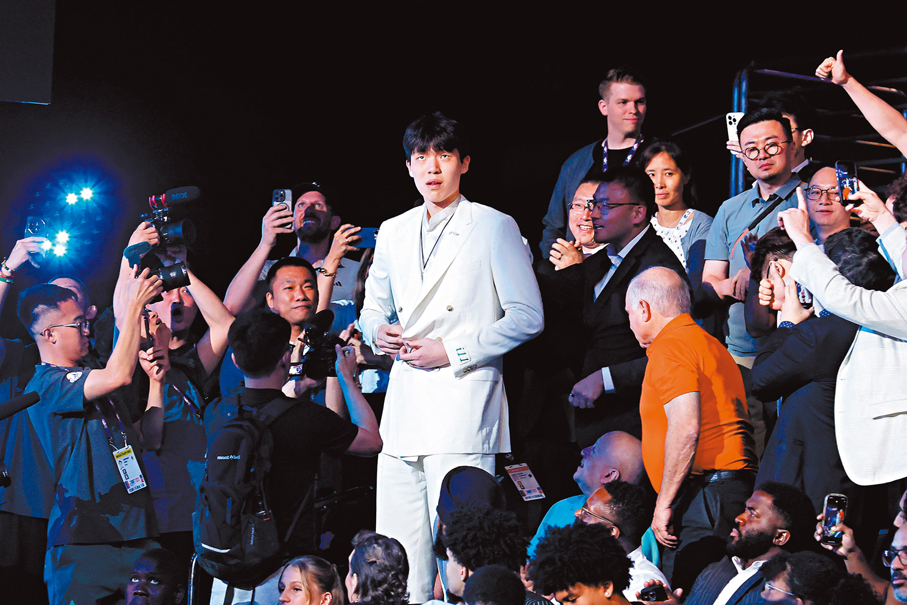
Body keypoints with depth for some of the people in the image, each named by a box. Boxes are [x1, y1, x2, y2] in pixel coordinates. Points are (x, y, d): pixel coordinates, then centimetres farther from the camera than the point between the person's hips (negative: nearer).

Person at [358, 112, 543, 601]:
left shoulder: (495, 228, 2)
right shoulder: (393, 234, 18)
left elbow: (527, 317, -2)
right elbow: (372, 309, 28)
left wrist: (453, 350, -9)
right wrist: (379, 332, 4)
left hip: (463, 396, -5)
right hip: (404, 404, 6)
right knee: (395, 556, 2)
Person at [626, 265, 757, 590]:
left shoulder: (669, 347, -7)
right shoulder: (711, 344, 25)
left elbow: (686, 427, -19)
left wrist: (664, 504, -15)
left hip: (702, 495, -10)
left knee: (682, 595, -12)